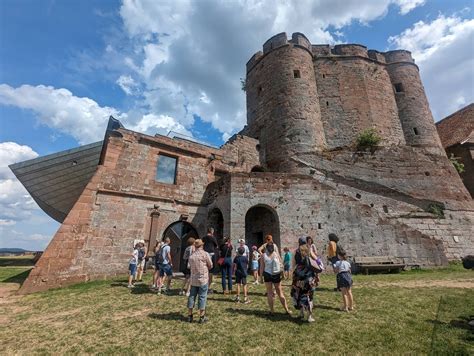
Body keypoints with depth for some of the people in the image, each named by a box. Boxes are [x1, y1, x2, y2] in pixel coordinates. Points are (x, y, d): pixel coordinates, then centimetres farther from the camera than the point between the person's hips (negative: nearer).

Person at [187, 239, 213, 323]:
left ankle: (190, 315, 23)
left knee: (192, 296, 14)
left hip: (193, 279, 4)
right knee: (202, 297, 5)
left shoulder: (191, 256, 2)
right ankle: (202, 317, 13)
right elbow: (210, 265, -3)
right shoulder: (205, 254, -10)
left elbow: (190, 267, 6)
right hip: (203, 279, -4)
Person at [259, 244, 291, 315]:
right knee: (280, 292, 14)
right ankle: (287, 310, 19)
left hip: (267, 275, -2)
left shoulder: (263, 256, -8)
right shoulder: (277, 254, -4)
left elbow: (262, 267, -6)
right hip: (277, 275, 2)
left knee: (270, 293, 10)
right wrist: (281, 274, 15)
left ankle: (271, 310, 14)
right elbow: (281, 264, 2)